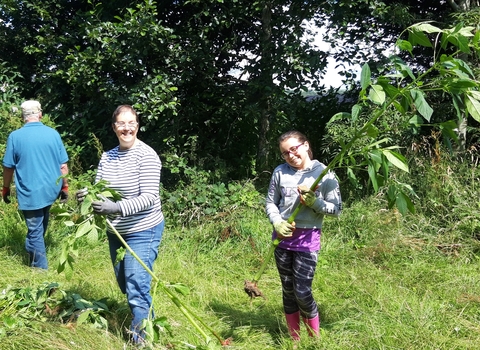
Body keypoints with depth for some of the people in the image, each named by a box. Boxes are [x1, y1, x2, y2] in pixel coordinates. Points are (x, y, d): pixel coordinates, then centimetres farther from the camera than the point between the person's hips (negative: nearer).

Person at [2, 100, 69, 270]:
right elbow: (63, 165, 0)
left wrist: (6, 189, 11)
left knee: (35, 231, 5)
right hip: (51, 190, 4)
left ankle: (40, 268, 10)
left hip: (30, 193, -4)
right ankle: (34, 251, 41)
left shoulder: (15, 136, -10)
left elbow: (8, 167, -3)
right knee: (41, 225, 25)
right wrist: (65, 187, 12)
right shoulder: (53, 134, -3)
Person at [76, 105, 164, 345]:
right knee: (125, 286, 20)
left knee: (136, 290, -9)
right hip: (116, 232, 7)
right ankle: (147, 325, 41)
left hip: (143, 231, -7)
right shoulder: (107, 157, 4)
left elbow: (149, 197, -24)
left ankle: (142, 340, 4)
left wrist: (117, 208, -36)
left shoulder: (146, 155, -16)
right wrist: (87, 195, -19)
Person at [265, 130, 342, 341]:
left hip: (307, 239, -3)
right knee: (288, 290, 12)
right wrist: (277, 223, -12)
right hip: (282, 237, 4)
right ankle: (294, 339, 27)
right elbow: (270, 203, 5)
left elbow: (336, 209, -7)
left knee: (302, 292, -5)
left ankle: (314, 340, 16)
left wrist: (314, 202, -23)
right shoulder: (280, 172, -2)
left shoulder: (324, 174, -9)